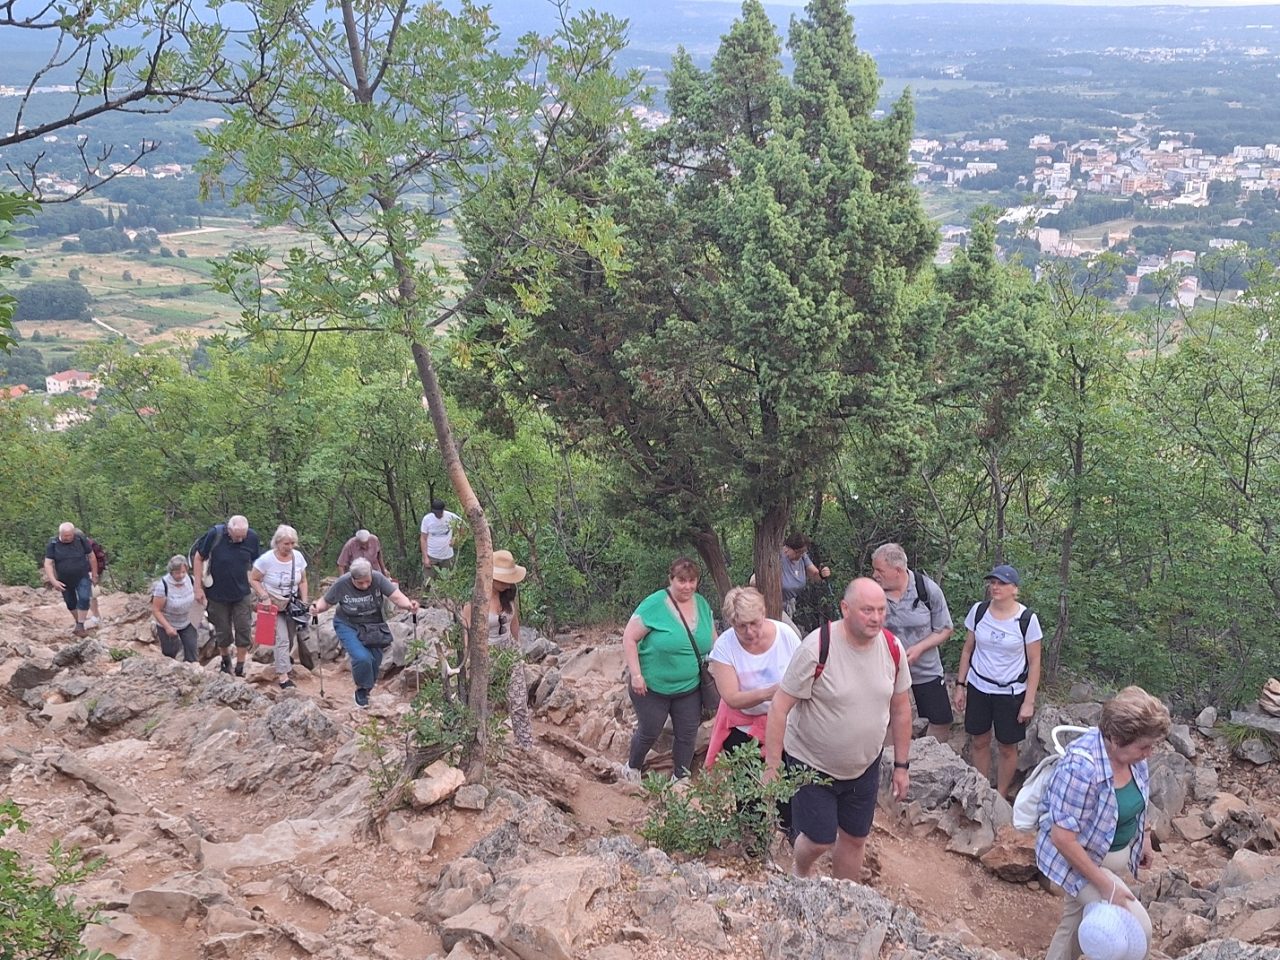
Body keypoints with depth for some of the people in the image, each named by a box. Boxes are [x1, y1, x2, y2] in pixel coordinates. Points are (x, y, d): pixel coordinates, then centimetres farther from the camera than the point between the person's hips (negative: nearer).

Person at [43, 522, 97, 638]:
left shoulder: (81, 540, -11)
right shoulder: (52, 545, -12)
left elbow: (91, 556, -1)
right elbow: (48, 564, -13)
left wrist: (94, 575, 3)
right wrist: (53, 581, -23)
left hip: (83, 577, -2)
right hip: (65, 581, 2)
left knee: (84, 598, -21)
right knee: (71, 603, 13)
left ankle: (81, 625, -14)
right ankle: (77, 622, 35)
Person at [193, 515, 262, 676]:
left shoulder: (252, 538, -12)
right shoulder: (214, 535, -20)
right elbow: (198, 558, -8)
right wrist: (198, 587, -9)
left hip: (242, 595, 1)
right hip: (217, 595, -1)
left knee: (244, 630, -1)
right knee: (222, 633, 10)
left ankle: (240, 669, 14)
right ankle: (226, 662, 37)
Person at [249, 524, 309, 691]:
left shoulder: (298, 556, -7)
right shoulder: (266, 559, -19)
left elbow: (302, 581, 5)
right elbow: (253, 579, -10)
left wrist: (304, 601, -2)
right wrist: (265, 597, -21)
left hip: (292, 603, 4)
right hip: (273, 604, -4)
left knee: (290, 637, 11)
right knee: (282, 639, -13)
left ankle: (283, 659, 43)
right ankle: (283, 677, -11)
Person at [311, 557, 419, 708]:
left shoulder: (378, 579, -20)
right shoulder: (341, 584, -20)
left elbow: (396, 597, -25)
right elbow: (326, 601, -7)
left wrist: (409, 605, -45)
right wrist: (317, 608, -29)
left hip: (373, 626, 2)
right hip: (348, 626, -2)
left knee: (375, 659, 2)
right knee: (362, 658, -21)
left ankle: (368, 686, 34)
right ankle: (361, 689, 7)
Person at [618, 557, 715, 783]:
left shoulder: (702, 604, -1)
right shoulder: (654, 604, -19)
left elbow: (712, 638, 13)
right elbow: (629, 638, -15)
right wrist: (636, 675, -19)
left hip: (690, 687, 5)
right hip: (652, 686, -4)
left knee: (687, 734, 11)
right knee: (650, 732, 11)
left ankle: (680, 779, 30)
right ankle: (632, 768, 39)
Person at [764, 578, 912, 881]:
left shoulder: (893, 649, -9)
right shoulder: (816, 649, -26)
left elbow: (900, 709, 4)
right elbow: (780, 708, -20)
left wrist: (901, 765, 7)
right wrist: (772, 768, -20)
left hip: (865, 766, 5)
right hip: (812, 764, -5)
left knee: (855, 838, 16)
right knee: (819, 840, 1)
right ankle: (800, 875, 37)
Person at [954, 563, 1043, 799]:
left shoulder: (1026, 619, -13)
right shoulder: (978, 611, -4)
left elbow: (1034, 662, -7)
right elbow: (968, 650, 6)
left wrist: (1029, 701, -8)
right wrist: (960, 685, 5)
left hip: (1011, 693, -3)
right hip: (978, 688, 3)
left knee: (1007, 746, 7)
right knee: (978, 741, 10)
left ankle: (1001, 797, 24)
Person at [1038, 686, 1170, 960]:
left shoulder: (1130, 751, -11)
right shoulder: (1081, 767, -35)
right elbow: (1062, 838, -31)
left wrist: (1144, 837, 20)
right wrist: (1105, 886, -26)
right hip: (1080, 860, -7)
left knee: (1078, 921, 21)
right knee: (1138, 928, -13)